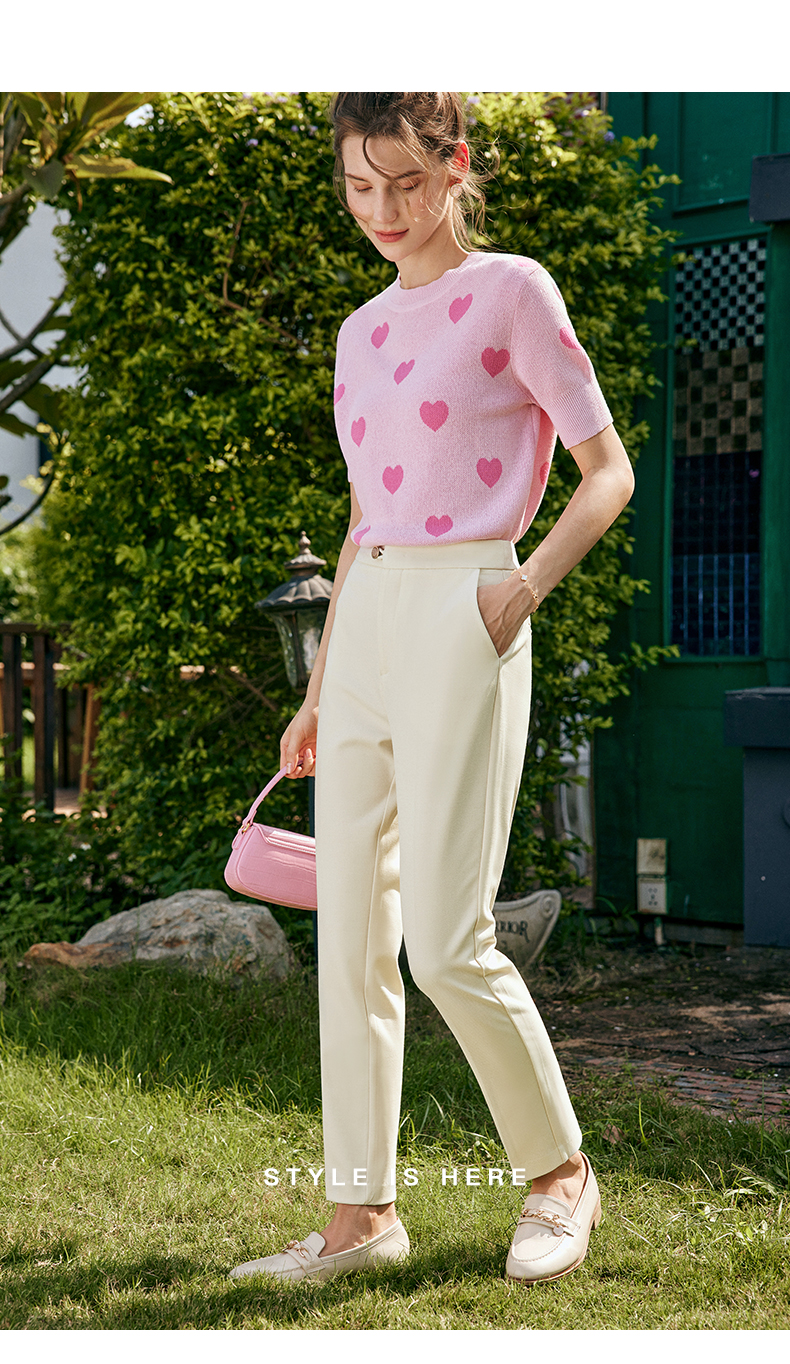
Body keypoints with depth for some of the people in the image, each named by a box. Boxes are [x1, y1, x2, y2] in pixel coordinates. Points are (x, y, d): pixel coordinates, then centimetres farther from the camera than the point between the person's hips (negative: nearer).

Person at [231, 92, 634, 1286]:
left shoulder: (511, 292, -2)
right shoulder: (363, 332, 17)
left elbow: (608, 472, -2)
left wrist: (526, 585, -17)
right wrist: (317, 692, 20)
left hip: (461, 623, -7)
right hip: (364, 628, 7)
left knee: (448, 944, -11)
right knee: (348, 940, 4)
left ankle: (561, 1173, 10)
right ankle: (360, 1214, 12)